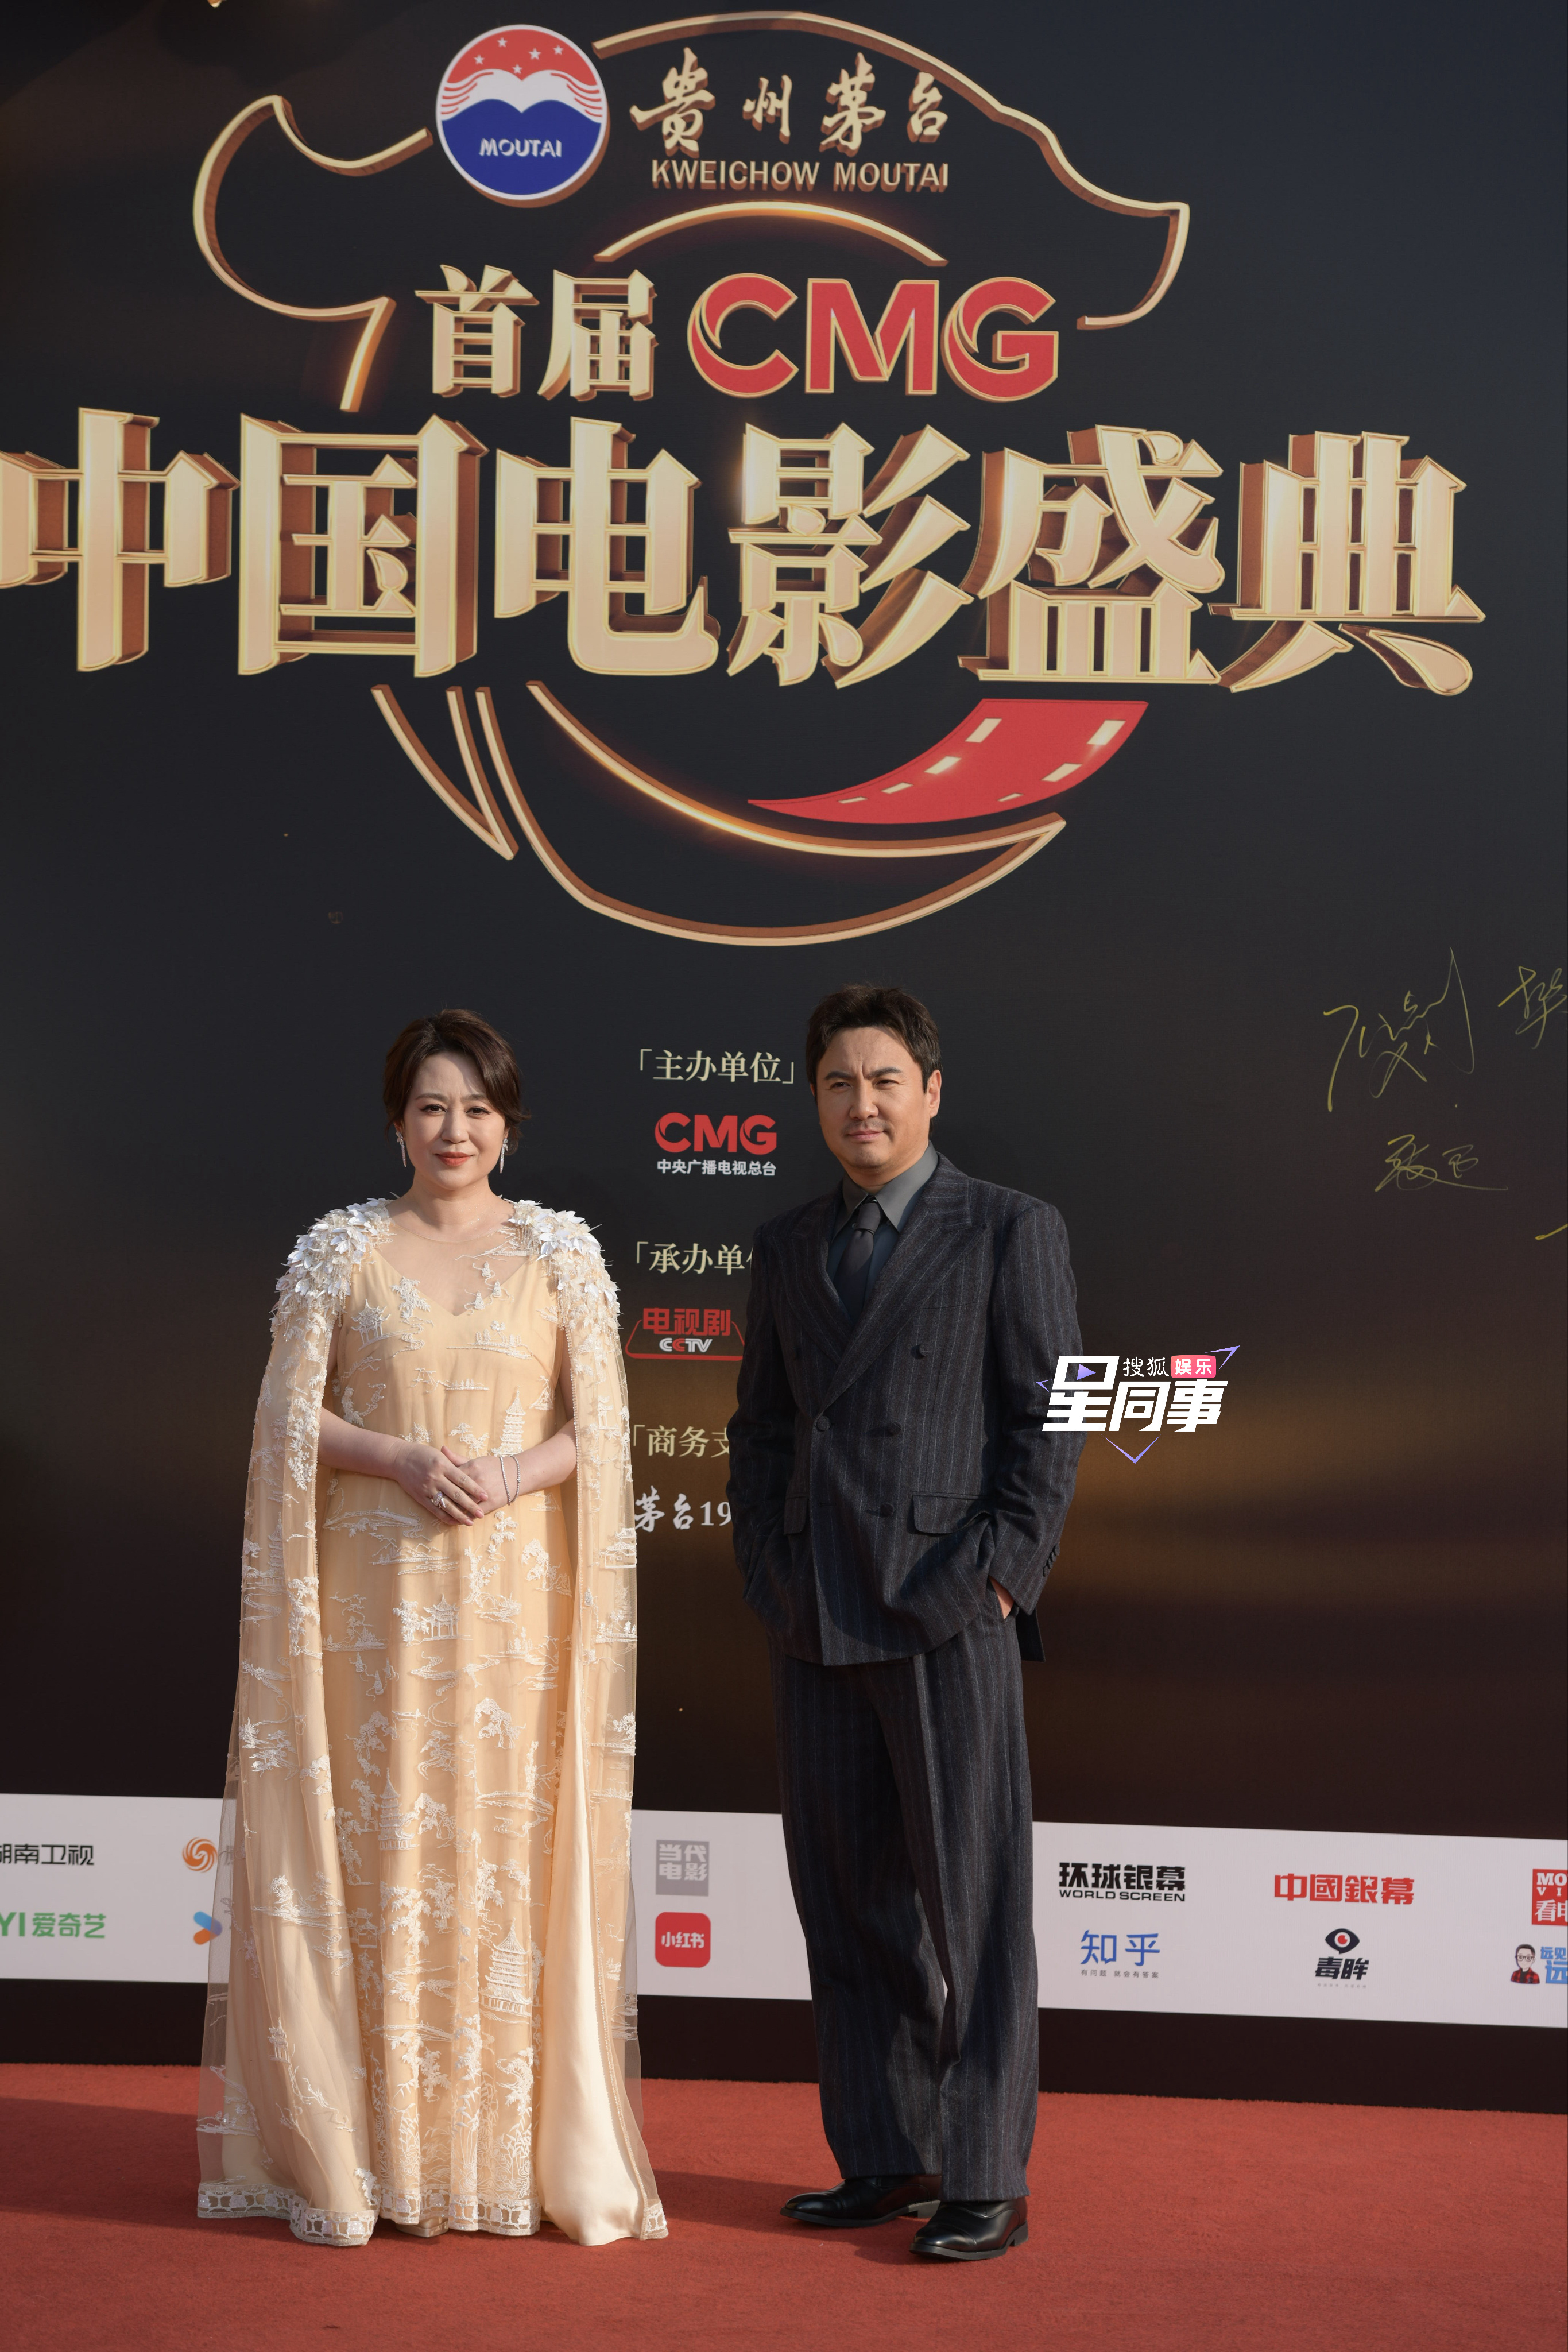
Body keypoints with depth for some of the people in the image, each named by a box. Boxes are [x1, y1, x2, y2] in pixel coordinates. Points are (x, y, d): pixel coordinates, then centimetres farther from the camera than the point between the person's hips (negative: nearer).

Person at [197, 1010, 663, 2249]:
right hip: (375, 1588, 0)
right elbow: (294, 1417, 3)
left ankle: (513, 2146, 10)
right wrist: (402, 1459, -14)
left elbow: (600, 1428, 4)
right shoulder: (340, 1249, 5)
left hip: (517, 1595, 0)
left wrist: (510, 1476, -14)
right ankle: (365, 2151, 8)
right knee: (373, 1847, 0)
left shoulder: (562, 1250, 6)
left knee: (509, 1851, 1)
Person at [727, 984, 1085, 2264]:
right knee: (848, 1903, 9)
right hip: (817, 1626, 5)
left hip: (950, 1617, -5)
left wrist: (1002, 1574, -11)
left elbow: (1051, 1421, -3)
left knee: (973, 1905, -1)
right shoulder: (789, 1246, 16)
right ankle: (886, 2162, 19)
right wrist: (769, 1571, 7)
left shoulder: (1010, 1230, 1)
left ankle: (988, 2183, 6)